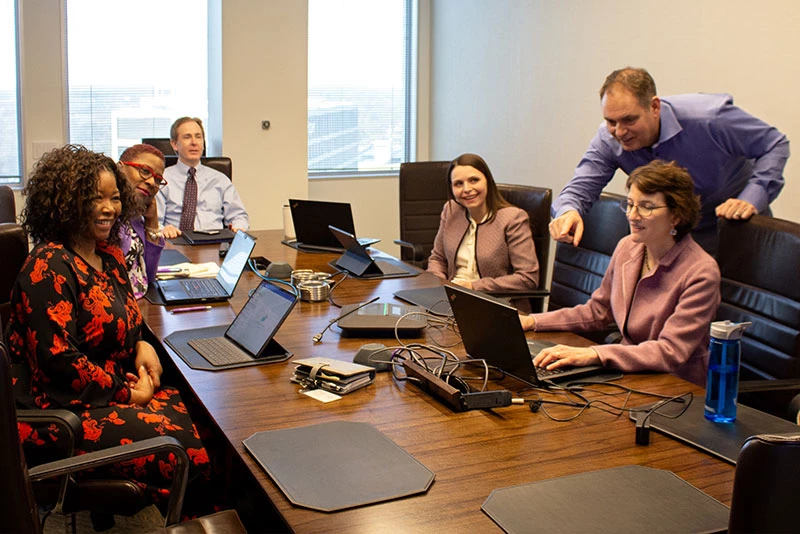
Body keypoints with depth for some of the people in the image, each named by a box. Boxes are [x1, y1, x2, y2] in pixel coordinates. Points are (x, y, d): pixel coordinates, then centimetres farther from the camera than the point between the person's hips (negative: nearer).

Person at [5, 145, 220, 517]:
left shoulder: (108, 255, 11)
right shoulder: (49, 269, -17)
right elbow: (57, 359, -22)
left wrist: (141, 345, 2)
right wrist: (127, 394, -15)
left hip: (118, 388, 9)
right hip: (62, 411, -9)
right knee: (187, 450, -21)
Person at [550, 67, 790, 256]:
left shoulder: (707, 118, -30)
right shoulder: (608, 139, -18)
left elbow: (775, 145, -18)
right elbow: (581, 185, -16)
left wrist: (752, 199, -32)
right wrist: (568, 211, -41)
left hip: (737, 224, -3)